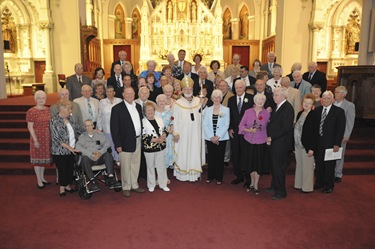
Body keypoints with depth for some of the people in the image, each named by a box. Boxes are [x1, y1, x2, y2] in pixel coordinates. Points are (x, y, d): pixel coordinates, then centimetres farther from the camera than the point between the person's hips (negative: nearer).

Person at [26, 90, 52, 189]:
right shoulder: (31, 111, -12)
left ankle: (42, 177, 31)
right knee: (38, 158, 5)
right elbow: (30, 127, -12)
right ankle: (39, 180, 17)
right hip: (37, 137, -5)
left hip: (47, 138, 5)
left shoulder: (48, 109, 6)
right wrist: (35, 140, -15)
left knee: (44, 157, 16)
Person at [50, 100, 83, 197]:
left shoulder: (70, 118, 6)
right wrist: (69, 147, -20)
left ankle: (67, 185, 31)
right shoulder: (54, 121, -13)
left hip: (72, 150, 6)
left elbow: (78, 128, 18)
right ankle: (62, 188, 25)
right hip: (60, 151, -6)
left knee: (70, 168, 13)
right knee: (62, 169, 6)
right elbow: (56, 139, -16)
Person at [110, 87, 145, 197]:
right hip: (125, 142, -6)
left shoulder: (138, 106, 9)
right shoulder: (117, 108, -10)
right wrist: (118, 144, -14)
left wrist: (142, 137, 8)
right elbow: (114, 128, -12)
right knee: (126, 166, 4)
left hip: (137, 141, 6)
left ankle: (134, 185, 29)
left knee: (136, 164, 15)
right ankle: (126, 187, 20)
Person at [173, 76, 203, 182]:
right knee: (182, 153, 3)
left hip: (195, 133, 3)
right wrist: (176, 133, -7)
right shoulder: (178, 103, -3)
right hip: (183, 133, -2)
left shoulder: (198, 101, 6)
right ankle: (182, 174, 15)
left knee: (195, 152, 6)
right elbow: (175, 120, -4)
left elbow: (201, 117, 11)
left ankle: (194, 174, 17)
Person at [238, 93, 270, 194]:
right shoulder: (248, 112, -2)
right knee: (249, 163, 11)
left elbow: (268, 128, 6)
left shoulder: (267, 113, -1)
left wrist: (268, 137, -7)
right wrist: (249, 130, -17)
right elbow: (241, 125, -1)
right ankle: (251, 183, 34)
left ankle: (256, 185, 25)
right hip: (248, 142, 1)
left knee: (258, 164, 7)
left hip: (261, 143, 0)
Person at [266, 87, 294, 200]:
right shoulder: (277, 107, 13)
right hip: (273, 142, 9)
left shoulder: (288, 108, -15)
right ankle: (274, 186, 34)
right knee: (274, 166, 18)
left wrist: (271, 137, -17)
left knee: (278, 167, -1)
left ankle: (281, 192, 12)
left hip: (280, 144, -9)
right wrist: (269, 137, 2)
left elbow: (285, 128, -22)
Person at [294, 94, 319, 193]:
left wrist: (312, 148, -18)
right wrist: (294, 144, 10)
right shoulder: (300, 114, 8)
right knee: (299, 165, 16)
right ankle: (299, 184, 29)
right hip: (298, 145, 7)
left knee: (307, 166, 4)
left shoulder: (314, 116, -12)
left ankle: (307, 187, 18)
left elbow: (315, 133, -14)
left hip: (307, 146, -6)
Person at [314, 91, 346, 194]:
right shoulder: (317, 110, 7)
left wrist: (337, 144, -13)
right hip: (318, 143, 4)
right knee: (318, 164, 13)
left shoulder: (339, 111, -4)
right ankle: (319, 182, 30)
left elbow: (341, 129, -7)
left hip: (330, 144, -3)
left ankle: (329, 185, 21)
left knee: (329, 165, 6)